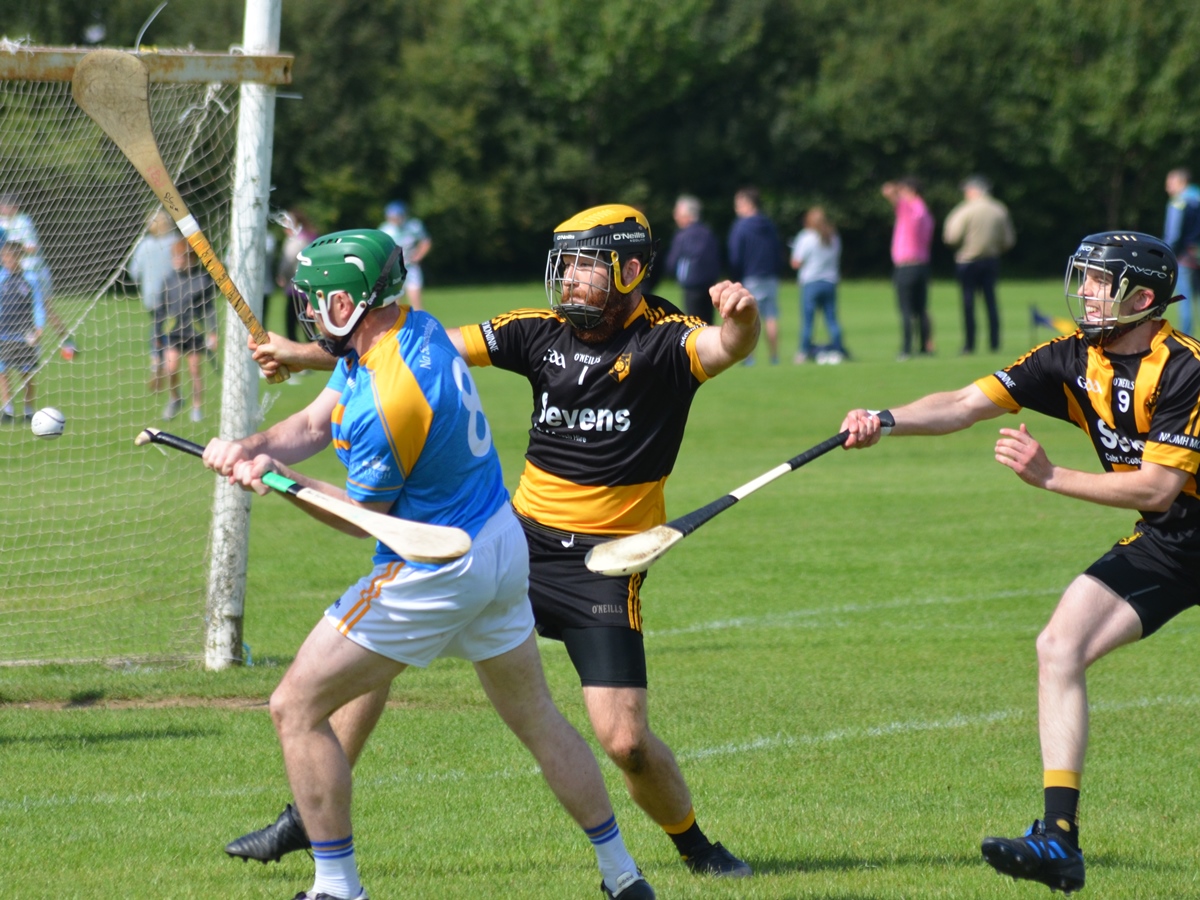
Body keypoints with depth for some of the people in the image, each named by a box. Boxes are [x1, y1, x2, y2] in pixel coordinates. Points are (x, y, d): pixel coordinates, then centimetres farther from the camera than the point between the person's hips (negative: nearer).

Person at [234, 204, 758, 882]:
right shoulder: (544, 332, 3)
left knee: (625, 740, -14)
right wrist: (307, 356, 0)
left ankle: (696, 846, 17)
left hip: (604, 565, -5)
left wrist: (741, 318, -55)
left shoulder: (664, 340, -9)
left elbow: (726, 347, -30)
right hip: (520, 536, 5)